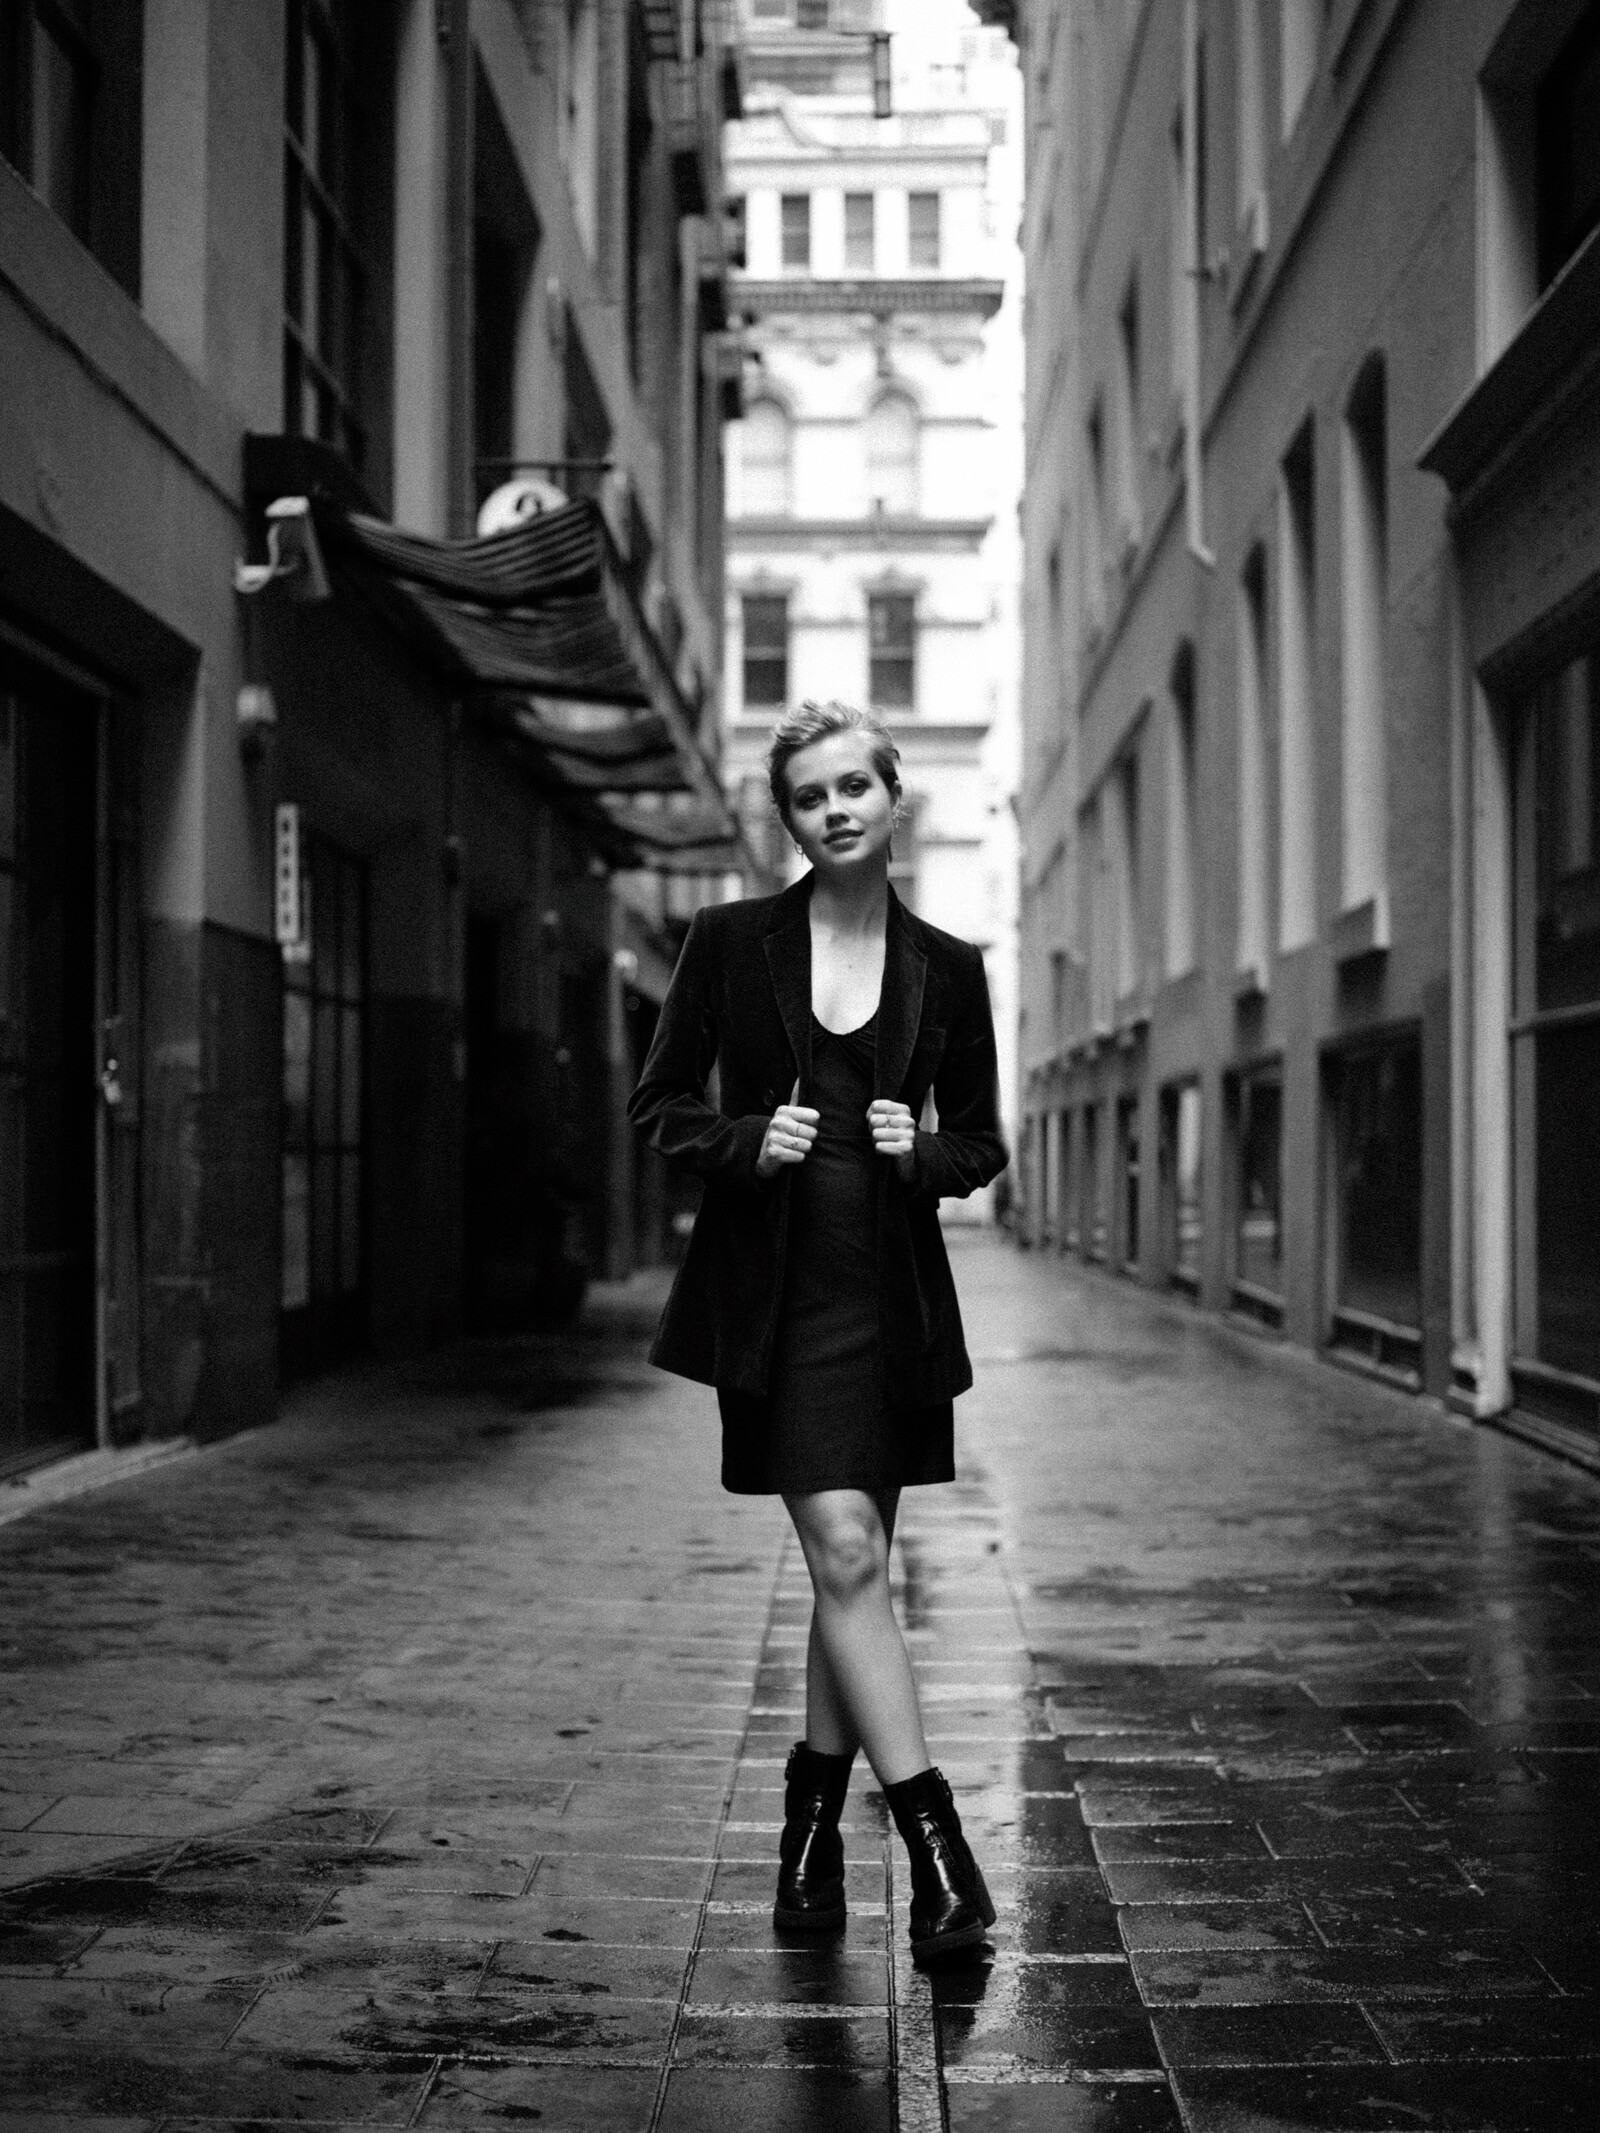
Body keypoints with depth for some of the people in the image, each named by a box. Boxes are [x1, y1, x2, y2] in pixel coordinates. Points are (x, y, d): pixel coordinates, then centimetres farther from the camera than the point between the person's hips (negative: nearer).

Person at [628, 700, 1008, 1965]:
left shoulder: (945, 969, 5)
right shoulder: (732, 943, 1)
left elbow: (983, 1144, 12)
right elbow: (659, 1108, 6)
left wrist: (921, 1152, -9)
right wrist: (748, 1141, -12)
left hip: (892, 1296, 3)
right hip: (773, 1294, -2)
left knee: (856, 1569, 8)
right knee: (846, 1555, -11)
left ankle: (813, 1824, 25)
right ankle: (938, 1852, -9)